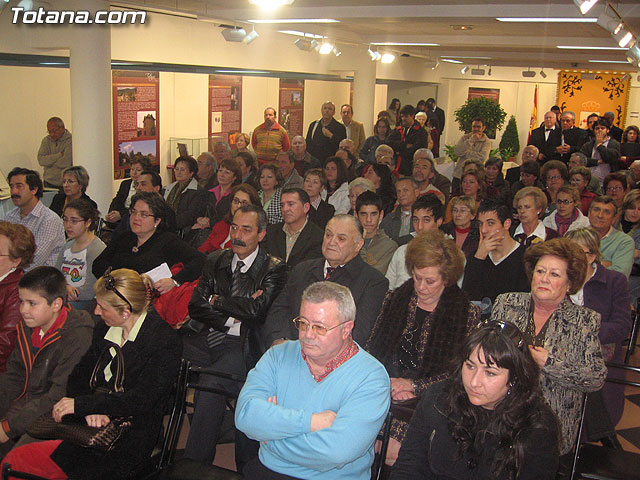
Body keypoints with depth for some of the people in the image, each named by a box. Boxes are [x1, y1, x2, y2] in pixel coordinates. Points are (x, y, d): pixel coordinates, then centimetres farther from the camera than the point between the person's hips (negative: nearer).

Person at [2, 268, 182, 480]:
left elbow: (141, 400, -19)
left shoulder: (166, 341, -12)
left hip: (128, 442, -6)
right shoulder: (104, 329, 9)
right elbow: (79, 377, 7)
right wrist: (91, 409, -13)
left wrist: (81, 404, -21)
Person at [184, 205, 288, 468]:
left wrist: (216, 300, 1)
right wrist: (233, 323, -6)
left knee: (210, 386, -31)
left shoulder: (273, 268, 3)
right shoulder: (215, 260, 17)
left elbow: (255, 310, -10)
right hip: (203, 338, 5)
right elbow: (196, 306, 8)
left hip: (240, 347, -4)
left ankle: (195, 464, -16)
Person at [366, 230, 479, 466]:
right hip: (385, 391, 3)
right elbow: (371, 349, 9)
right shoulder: (394, 299, 12)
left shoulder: (467, 314, 2)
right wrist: (389, 385, -8)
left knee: (393, 451, -26)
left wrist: (413, 385, -9)